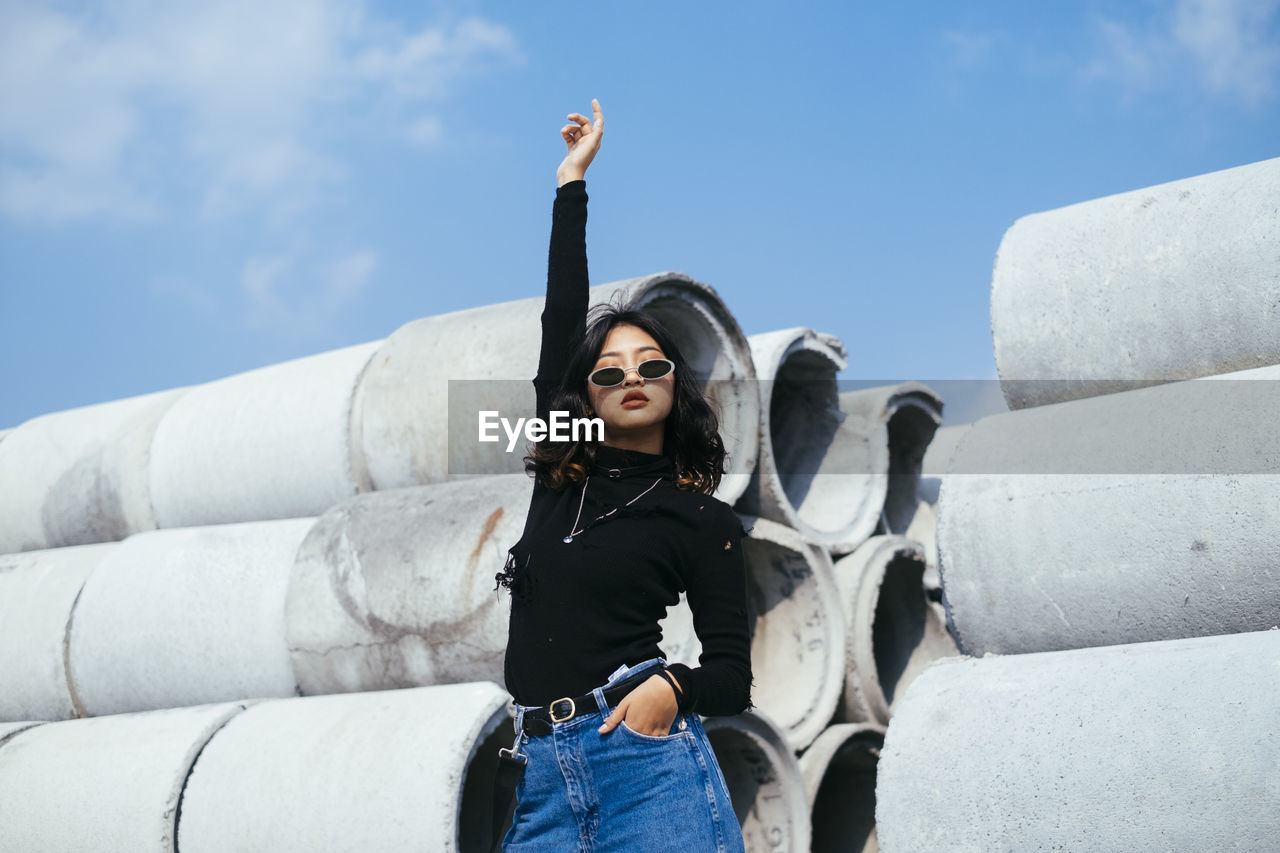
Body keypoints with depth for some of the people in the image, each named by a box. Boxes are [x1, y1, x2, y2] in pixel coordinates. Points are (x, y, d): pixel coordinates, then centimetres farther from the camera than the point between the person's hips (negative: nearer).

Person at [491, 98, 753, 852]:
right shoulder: (565, 474, 13)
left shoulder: (704, 520, 5)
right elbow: (562, 313, 15)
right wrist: (572, 184, 18)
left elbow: (733, 675, 2)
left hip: (645, 759, -4)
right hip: (542, 772, 4)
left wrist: (673, 685, -19)